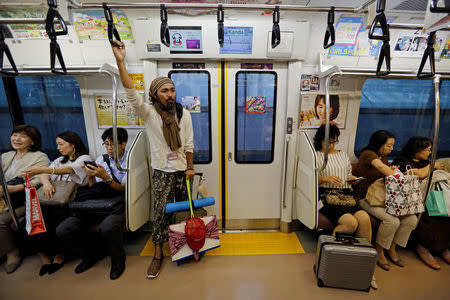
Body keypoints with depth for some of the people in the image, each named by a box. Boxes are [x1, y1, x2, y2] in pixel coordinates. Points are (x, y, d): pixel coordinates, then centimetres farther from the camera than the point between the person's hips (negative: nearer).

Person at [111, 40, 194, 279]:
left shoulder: (183, 114, -1)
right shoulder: (149, 113, -6)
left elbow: (189, 144, 2)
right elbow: (132, 94, -25)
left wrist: (190, 167, 2)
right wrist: (120, 62, -35)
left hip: (181, 170, 2)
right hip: (161, 172, -2)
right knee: (160, 212, 4)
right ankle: (158, 253, 22)